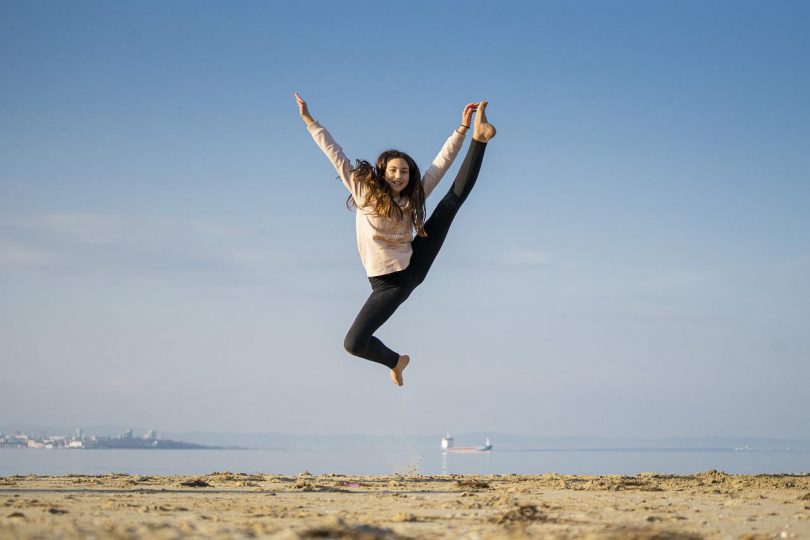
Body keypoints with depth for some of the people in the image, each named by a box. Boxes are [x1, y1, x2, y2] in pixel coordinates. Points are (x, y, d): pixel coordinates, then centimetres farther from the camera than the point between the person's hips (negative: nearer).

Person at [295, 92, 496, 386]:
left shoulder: (413, 197, 1)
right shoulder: (363, 191, -5)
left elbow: (441, 162, 1)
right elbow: (334, 153, -4)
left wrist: (463, 128, -5)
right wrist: (309, 121, -5)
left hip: (416, 263, 2)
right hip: (389, 283, -2)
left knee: (455, 196, -3)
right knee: (353, 343, -16)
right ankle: (395, 361, 15)